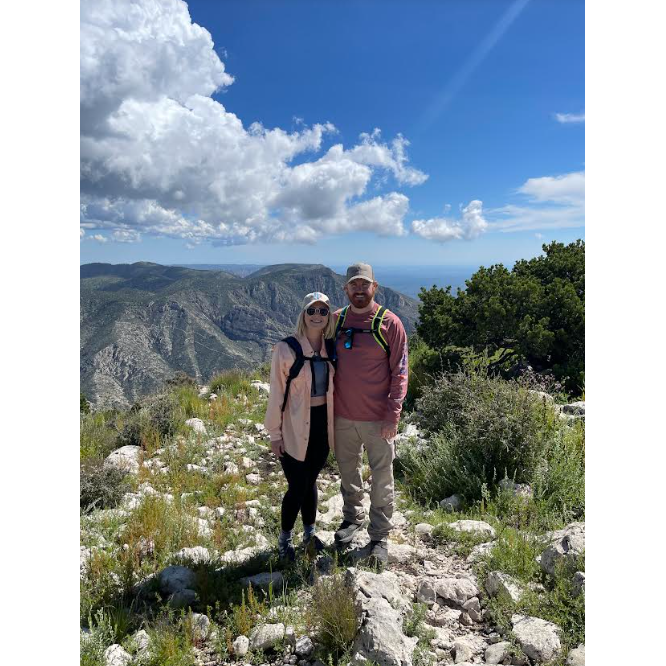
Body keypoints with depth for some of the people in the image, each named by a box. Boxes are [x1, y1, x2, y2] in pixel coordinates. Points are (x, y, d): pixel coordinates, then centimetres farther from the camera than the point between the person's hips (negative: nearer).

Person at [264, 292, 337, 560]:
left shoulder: (331, 348, 1)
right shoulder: (286, 349, -14)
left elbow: (335, 386, 10)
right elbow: (277, 394, -10)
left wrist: (335, 423, 10)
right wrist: (275, 433, -7)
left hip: (322, 424, 4)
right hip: (295, 427, -4)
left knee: (311, 481, 18)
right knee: (297, 486, 4)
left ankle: (310, 533, 38)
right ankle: (285, 538, 28)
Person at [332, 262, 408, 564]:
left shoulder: (389, 323, -7)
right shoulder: (336, 320, 4)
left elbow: (399, 373, -7)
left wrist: (393, 415, -13)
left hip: (378, 419, -3)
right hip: (342, 416, 4)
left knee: (382, 479, 7)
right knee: (348, 472, 19)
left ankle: (380, 536, 23)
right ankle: (352, 518, 41)